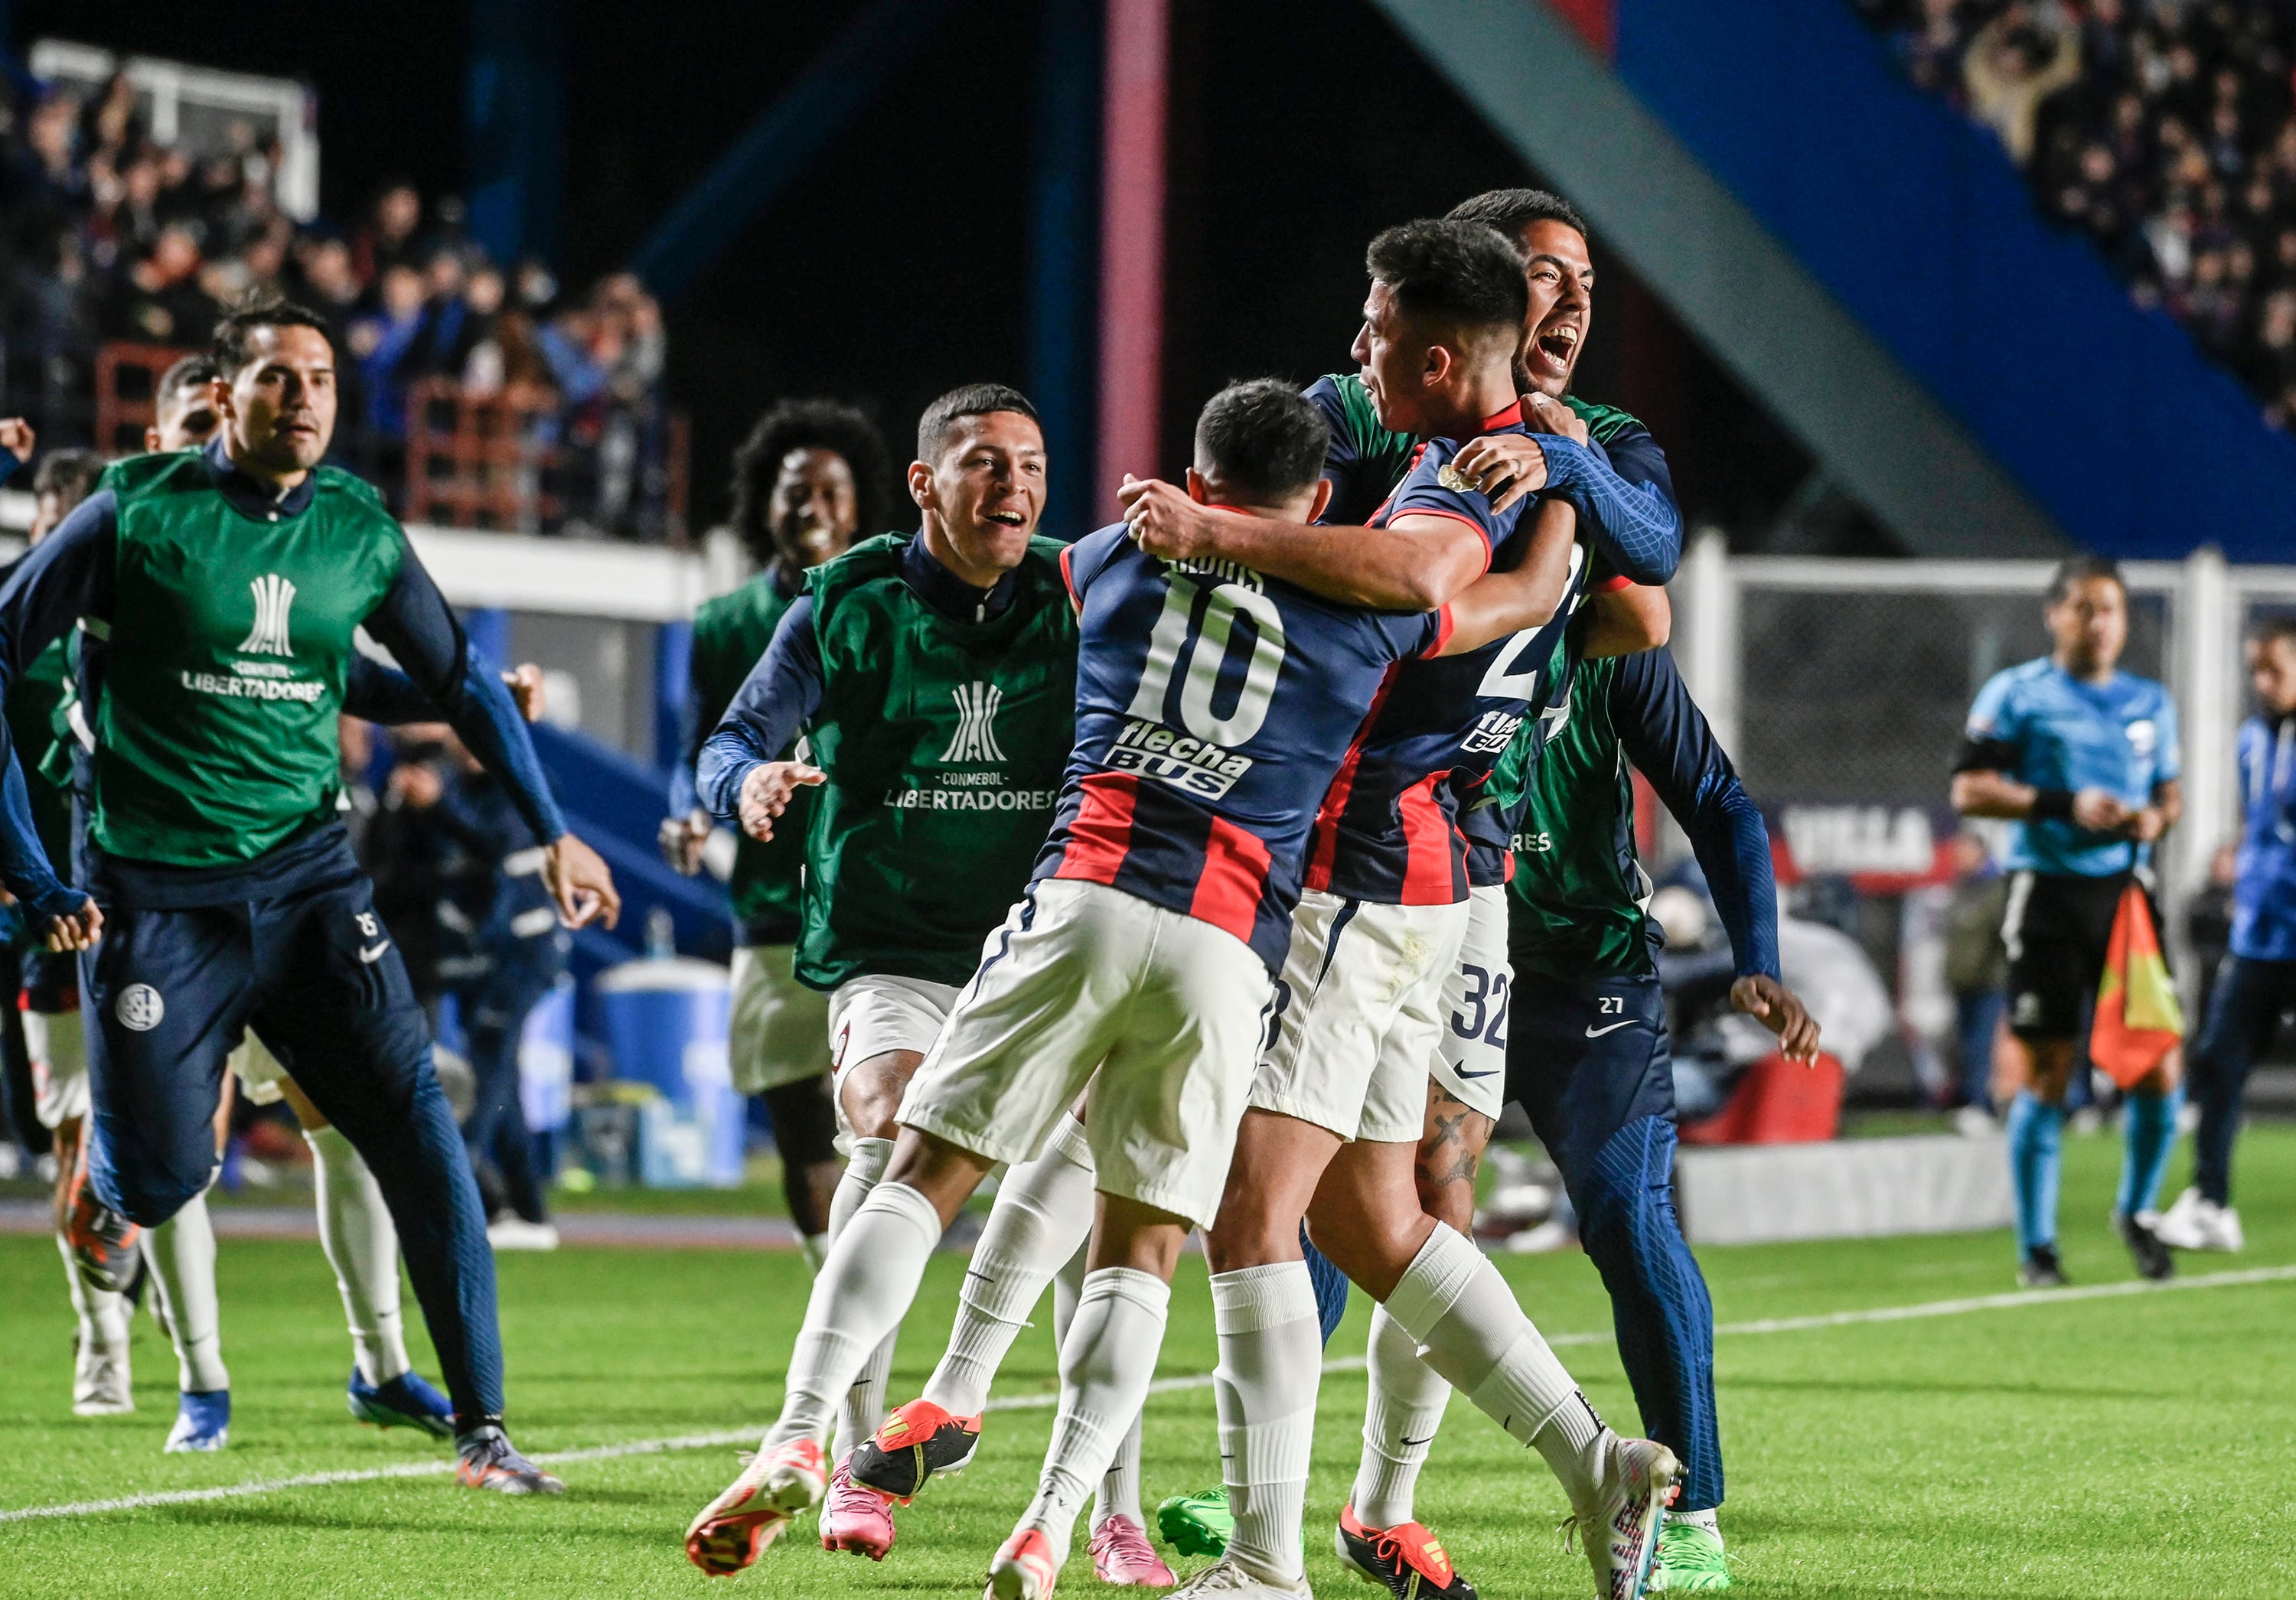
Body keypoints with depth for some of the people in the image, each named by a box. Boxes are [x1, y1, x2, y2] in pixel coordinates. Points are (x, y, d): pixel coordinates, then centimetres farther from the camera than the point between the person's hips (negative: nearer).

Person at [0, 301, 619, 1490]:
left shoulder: (359, 533, 4)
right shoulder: (138, 513, -7)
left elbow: (461, 684, 18)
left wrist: (552, 833, 13)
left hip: (305, 874, 3)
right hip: (156, 892, -3)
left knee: (411, 1115, -13)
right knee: (159, 1182, -3)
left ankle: (480, 1424, -9)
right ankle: (100, 1175, 38)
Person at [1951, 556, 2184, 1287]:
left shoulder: (2151, 703, 15)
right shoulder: (2016, 694, 0)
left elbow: (2170, 789, 23)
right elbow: (1969, 789, -5)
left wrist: (2159, 816, -1)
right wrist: (2066, 805, -15)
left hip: (2126, 890, 4)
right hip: (2049, 892, -4)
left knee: (2158, 1065, -2)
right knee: (2045, 1076, -2)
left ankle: (2137, 1210, 22)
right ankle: (2035, 1246, 7)